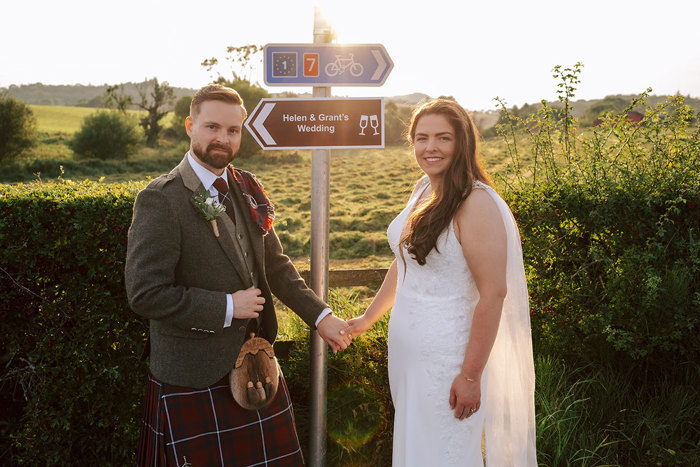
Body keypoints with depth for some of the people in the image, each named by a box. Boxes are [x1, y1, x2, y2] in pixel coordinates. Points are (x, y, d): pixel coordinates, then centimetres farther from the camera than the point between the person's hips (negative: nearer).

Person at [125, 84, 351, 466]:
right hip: (195, 380, -6)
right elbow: (145, 294, -21)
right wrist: (226, 307, -18)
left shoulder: (247, 188, 5)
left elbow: (274, 264, 13)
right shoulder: (160, 199, -16)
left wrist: (319, 315, 6)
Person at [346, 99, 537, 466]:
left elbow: (493, 293, -21)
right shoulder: (423, 191, 6)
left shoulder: (476, 203, -19)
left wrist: (471, 376, -19)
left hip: (448, 357, -7)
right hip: (406, 351, 8)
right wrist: (367, 318, 24)